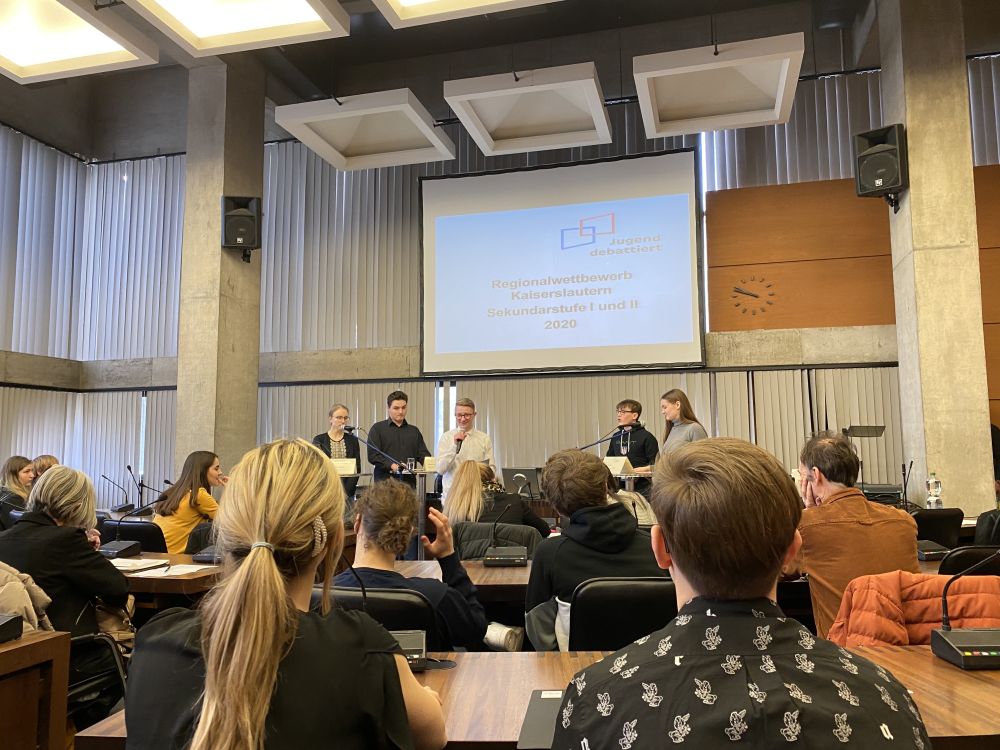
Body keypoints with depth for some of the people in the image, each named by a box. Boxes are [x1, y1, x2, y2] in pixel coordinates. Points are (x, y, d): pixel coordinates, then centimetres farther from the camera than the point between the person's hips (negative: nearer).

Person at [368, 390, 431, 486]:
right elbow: (372, 455, -4)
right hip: (385, 482, -3)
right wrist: (391, 465, -18)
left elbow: (423, 454, 13)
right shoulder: (377, 429, 6)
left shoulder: (414, 431, 19)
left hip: (409, 483, 3)